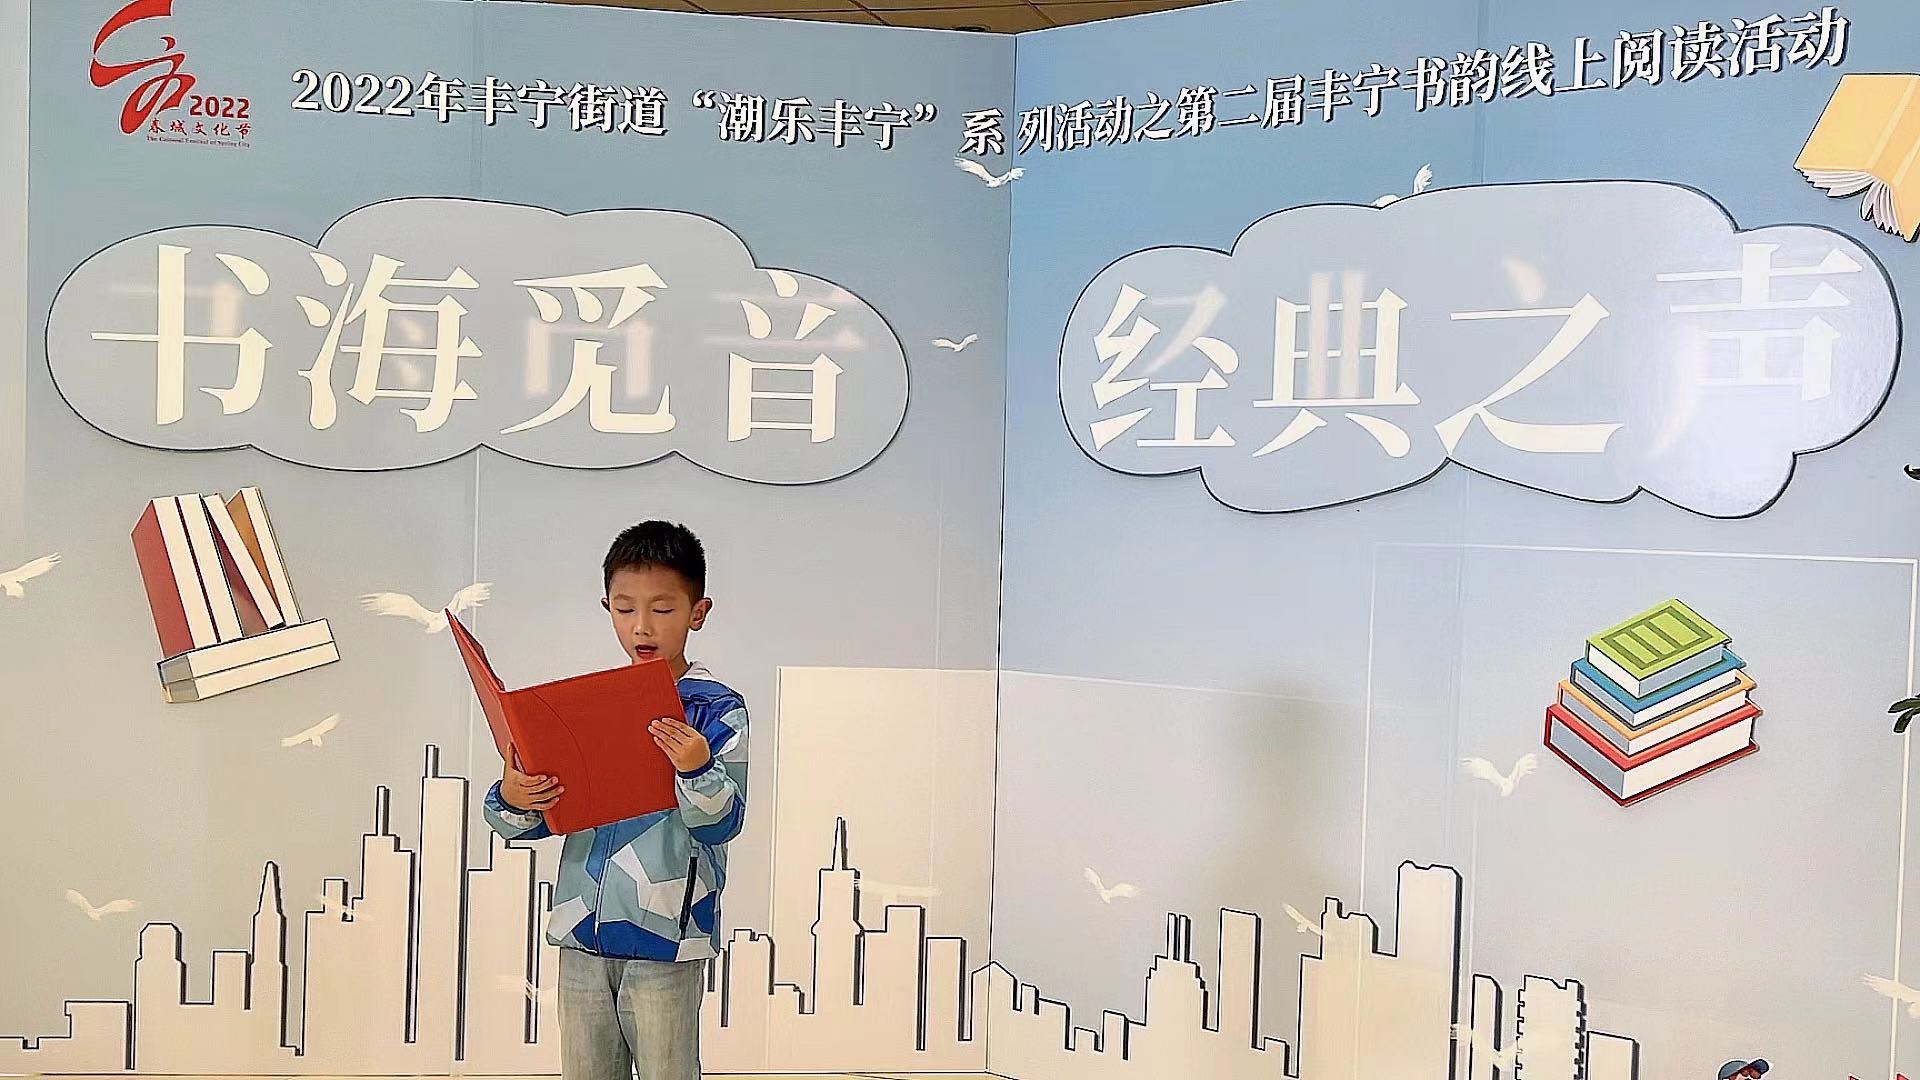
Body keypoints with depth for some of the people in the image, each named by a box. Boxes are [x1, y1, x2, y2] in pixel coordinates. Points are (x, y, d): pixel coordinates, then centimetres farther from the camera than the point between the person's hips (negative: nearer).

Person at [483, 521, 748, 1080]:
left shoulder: (716, 709, -5)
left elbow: (721, 824, -13)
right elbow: (537, 820, 8)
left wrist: (697, 770, -32)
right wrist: (511, 802, -15)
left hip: (666, 935, -4)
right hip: (583, 929, 5)